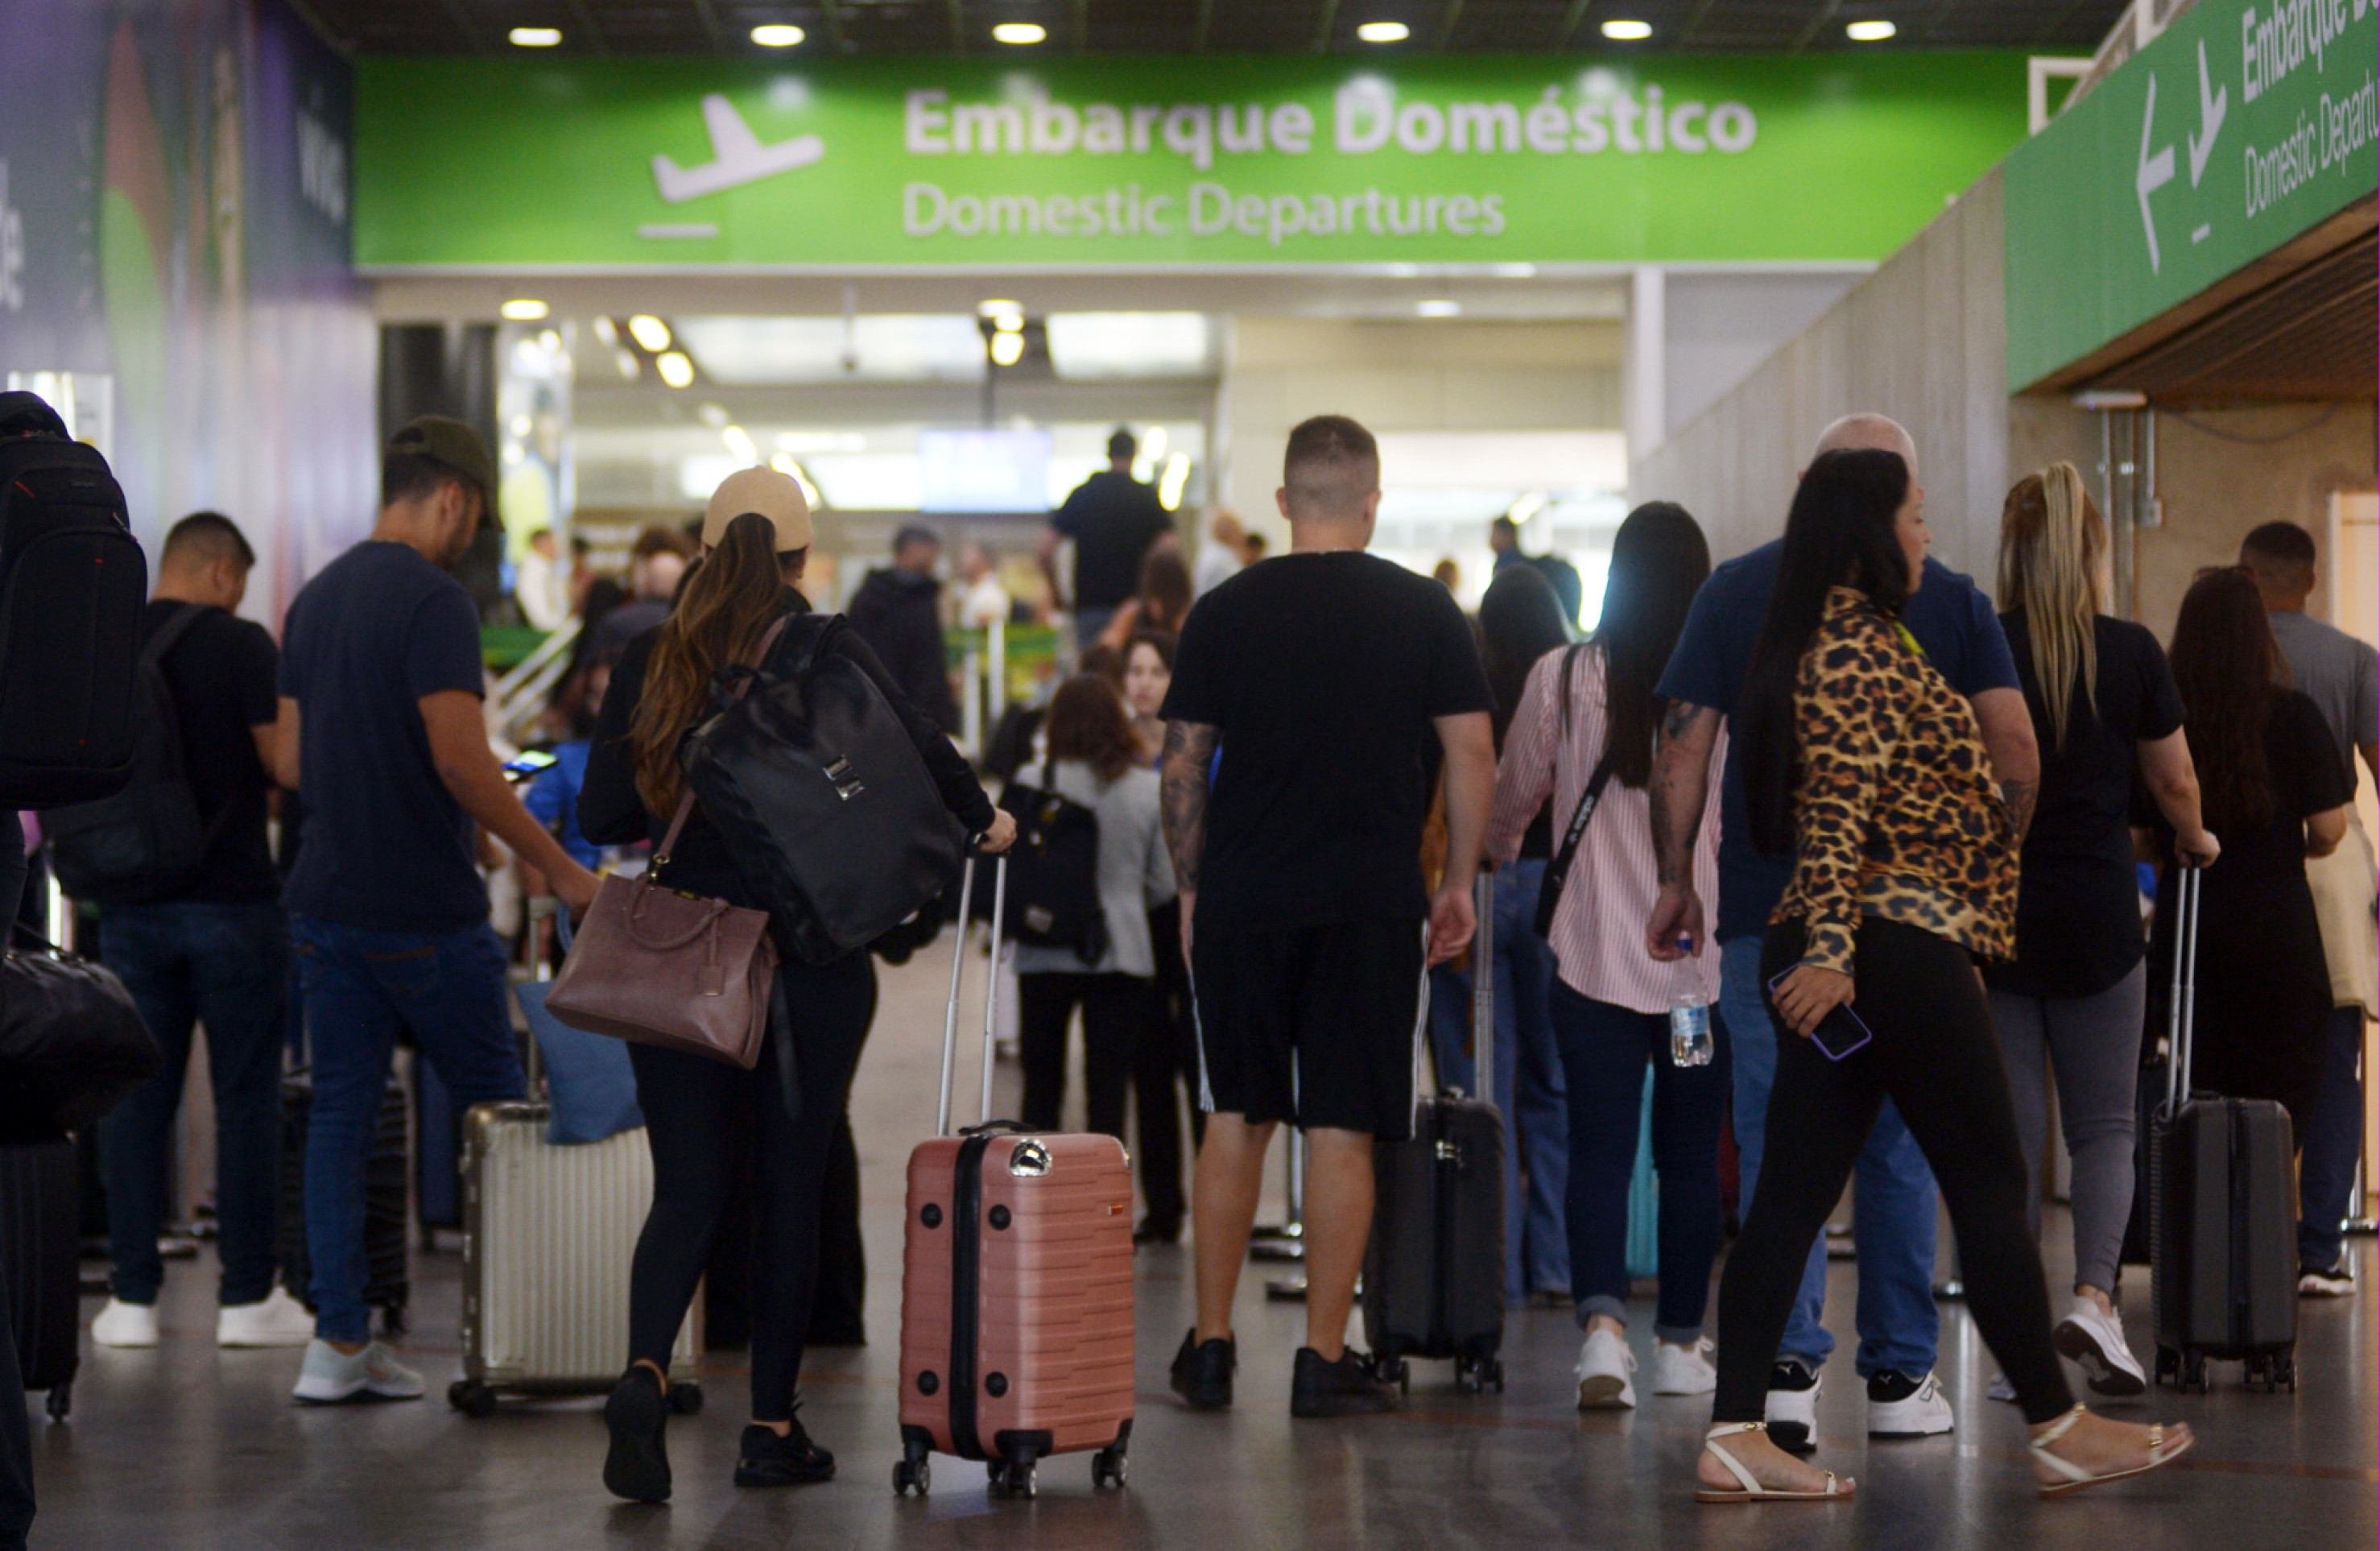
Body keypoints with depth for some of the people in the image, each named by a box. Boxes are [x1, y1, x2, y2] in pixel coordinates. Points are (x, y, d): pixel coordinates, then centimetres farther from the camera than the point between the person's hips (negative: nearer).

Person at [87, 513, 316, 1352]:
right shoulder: (239, 645, -9)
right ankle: (247, 1297, 5)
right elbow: (286, 763, -9)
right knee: (246, 1097, 3)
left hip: (133, 902, 4)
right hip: (231, 898, -4)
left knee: (136, 1096, 8)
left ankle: (132, 1297, 8)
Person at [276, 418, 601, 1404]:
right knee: (493, 1112, 6)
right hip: (424, 911, -7)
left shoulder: (315, 597, 12)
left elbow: (288, 762, 15)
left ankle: (340, 1342, 5)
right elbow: (461, 760, -21)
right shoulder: (432, 600, -14)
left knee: (341, 1112, 7)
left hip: (326, 905, 7)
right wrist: (560, 869, -14)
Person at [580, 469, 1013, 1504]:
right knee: (790, 1190, 8)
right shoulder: (828, 653, -5)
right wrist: (983, 822, 3)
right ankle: (772, 1429, 11)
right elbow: (919, 748, -15)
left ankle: (646, 1371, -20)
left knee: (686, 1187, 5)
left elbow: (601, 816, 0)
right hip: (810, 956, -2)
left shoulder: (652, 661, 1)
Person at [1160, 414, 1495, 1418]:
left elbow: (1182, 763, 5)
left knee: (1235, 1120, 12)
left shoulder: (1223, 611, 3)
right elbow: (1472, 752, -1)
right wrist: (1458, 882, 8)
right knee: (1342, 1128, 2)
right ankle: (1324, 1362, 4)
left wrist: (1191, 890, 13)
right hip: (1371, 903, -1)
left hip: (1241, 897, 1)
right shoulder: (1423, 610, 0)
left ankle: (1211, 1347, 15)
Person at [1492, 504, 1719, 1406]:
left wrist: (1499, 857, 33)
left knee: (1599, 1152, 0)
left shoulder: (1562, 678, -3)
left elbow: (1513, 797, 10)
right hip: (1704, 953, 0)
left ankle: (1602, 1323, -20)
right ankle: (1681, 1343, 22)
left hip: (1594, 950, 0)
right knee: (1690, 1155, 12)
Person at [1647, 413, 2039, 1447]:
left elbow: (1680, 752, -1)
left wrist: (1676, 880, 7)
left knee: (1779, 1139, 2)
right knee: (1899, 1143, 10)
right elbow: (2016, 757, -4)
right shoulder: (1952, 600, 3)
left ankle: (1791, 1360, -12)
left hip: (1770, 907, -1)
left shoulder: (1736, 591, 3)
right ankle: (1900, 1378, 13)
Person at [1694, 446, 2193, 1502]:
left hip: (1842, 958, 10)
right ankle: (2059, 1432, 9)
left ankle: (1735, 1437, 0)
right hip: (1899, 945, -10)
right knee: (1988, 1185, 0)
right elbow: (1838, 809, -22)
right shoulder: (1859, 649, -13)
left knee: (1795, 1190, 4)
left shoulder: (1845, 641, 18)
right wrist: (1831, 947, -28)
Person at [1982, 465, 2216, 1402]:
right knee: (2104, 1125, 10)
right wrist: (2197, 842, 29)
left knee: (2011, 1133, 5)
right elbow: (2174, 781, 8)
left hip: (1996, 913, 0)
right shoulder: (2132, 654, -2)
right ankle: (2094, 1297, -11)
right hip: (2100, 920, 0)